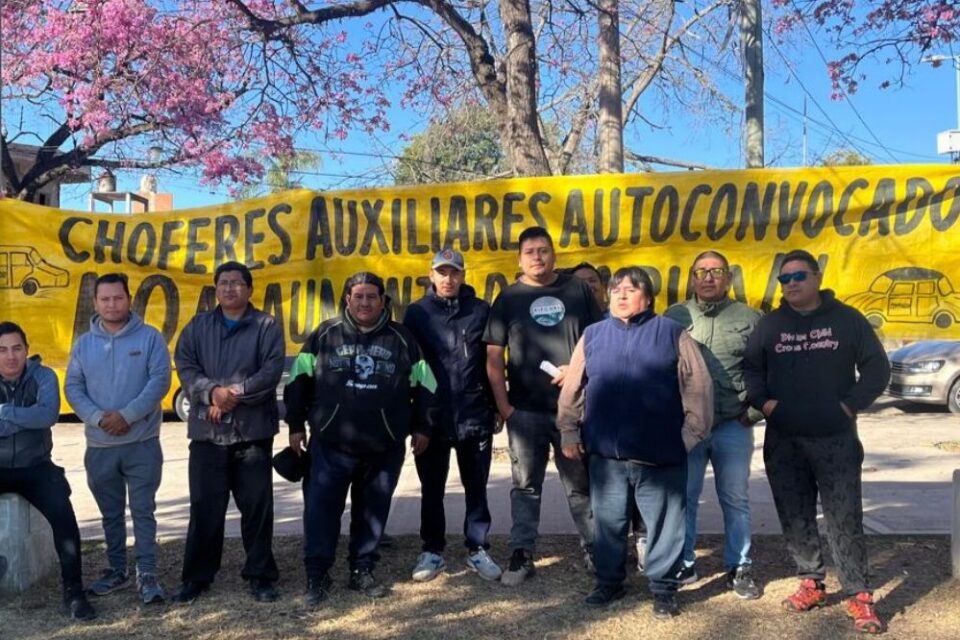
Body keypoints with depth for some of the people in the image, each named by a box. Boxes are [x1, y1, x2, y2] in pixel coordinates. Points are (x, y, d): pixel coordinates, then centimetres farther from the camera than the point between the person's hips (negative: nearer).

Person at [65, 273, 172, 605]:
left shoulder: (149, 338, -3)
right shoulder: (84, 343, 7)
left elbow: (159, 381, -10)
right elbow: (73, 387, 3)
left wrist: (126, 415, -17)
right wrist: (98, 417, -13)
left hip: (142, 442, -3)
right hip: (99, 445, 4)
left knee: (143, 510, -1)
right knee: (111, 513, 14)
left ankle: (147, 574, 5)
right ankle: (117, 569, 27)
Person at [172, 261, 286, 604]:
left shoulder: (266, 326, 4)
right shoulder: (198, 326, 12)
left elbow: (272, 371, -7)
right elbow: (185, 366, 1)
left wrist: (235, 393, -17)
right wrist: (212, 392, -16)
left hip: (253, 429, -2)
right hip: (207, 430, 2)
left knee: (257, 505, 4)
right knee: (204, 506, 7)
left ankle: (260, 575, 16)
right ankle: (197, 576, 20)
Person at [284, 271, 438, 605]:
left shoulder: (402, 339, 4)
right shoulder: (325, 335, 2)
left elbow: (423, 386, 10)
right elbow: (299, 381, 7)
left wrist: (422, 427, 9)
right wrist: (296, 425, 5)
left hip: (385, 447, 1)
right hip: (330, 444, -1)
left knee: (372, 511, 10)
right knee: (321, 508, -1)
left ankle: (363, 571, 23)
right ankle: (317, 574, 11)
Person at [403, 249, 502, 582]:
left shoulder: (481, 310, 3)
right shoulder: (417, 312, 3)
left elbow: (492, 361, 6)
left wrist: (495, 407, 4)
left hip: (474, 415, 0)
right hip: (431, 416, 0)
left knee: (476, 487, 10)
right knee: (432, 489, 11)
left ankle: (478, 549, 22)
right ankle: (432, 551, 24)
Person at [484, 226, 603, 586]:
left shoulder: (577, 290, 5)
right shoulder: (508, 299, 4)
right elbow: (493, 356, 1)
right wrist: (503, 406, -5)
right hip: (525, 410, 0)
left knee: (582, 484, 11)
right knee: (526, 486, 7)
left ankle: (595, 551, 24)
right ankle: (522, 556, 15)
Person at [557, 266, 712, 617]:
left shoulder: (672, 333, 2)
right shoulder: (592, 335, 9)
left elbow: (698, 387, 0)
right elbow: (573, 389, 12)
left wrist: (692, 431, -4)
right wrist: (569, 431, 10)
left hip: (660, 453, -2)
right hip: (605, 453, 2)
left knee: (664, 523, 6)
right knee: (608, 521, 12)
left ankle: (663, 587, 21)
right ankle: (609, 581, 28)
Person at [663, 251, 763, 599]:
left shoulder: (749, 317, 4)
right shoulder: (674, 316, 6)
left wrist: (754, 411, -1)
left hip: (734, 426, 0)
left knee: (735, 499, 8)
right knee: (683, 497, 7)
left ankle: (739, 568, 21)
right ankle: (683, 564, 20)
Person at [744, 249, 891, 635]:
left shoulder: (847, 320, 3)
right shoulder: (769, 325, 10)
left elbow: (876, 367, 4)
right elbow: (750, 368, 11)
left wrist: (852, 404, -7)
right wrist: (763, 401, -5)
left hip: (836, 439, -3)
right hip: (783, 442, 3)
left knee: (845, 519, -3)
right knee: (795, 518, 8)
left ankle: (858, 596, 4)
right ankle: (811, 583, 23)